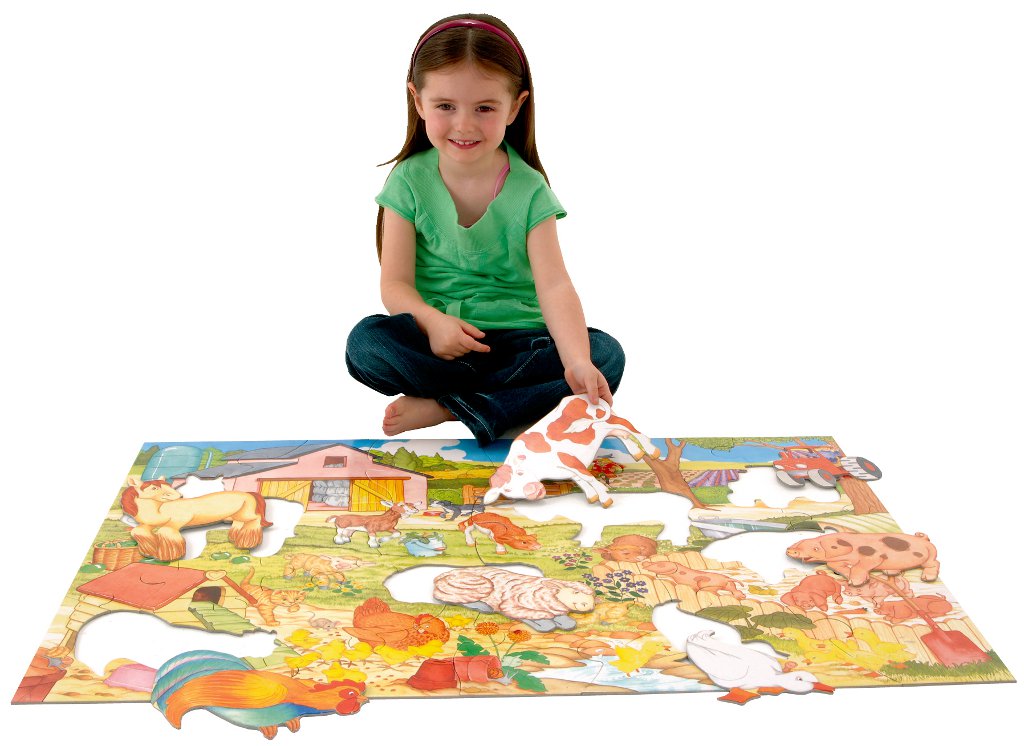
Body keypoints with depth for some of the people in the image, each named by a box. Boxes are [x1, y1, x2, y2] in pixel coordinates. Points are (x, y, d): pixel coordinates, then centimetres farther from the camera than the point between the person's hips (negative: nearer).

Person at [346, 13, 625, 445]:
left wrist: (577, 361, -34)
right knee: (365, 342, -28)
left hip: (518, 337, 0)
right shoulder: (410, 182, -2)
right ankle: (519, 401, -22)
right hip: (435, 338, 0)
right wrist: (433, 322, -29)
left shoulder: (529, 190, -5)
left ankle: (445, 406, -25)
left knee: (606, 355, -24)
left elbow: (554, 285, -16)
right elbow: (396, 283, -6)